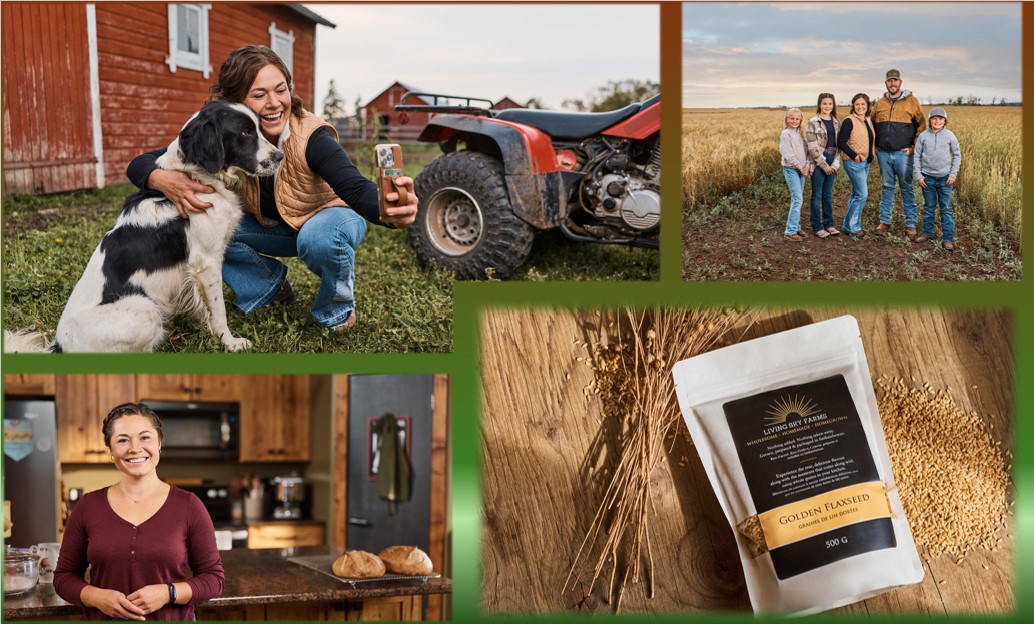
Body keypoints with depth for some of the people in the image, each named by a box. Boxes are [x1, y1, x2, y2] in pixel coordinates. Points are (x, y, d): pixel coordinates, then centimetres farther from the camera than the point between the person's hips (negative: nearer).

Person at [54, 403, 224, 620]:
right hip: (103, 617, 1)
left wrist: (168, 593, -19)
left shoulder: (188, 506, -6)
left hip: (171, 618, -1)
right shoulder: (88, 507, -2)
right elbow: (64, 576, 3)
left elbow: (213, 578, -3)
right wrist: (97, 597, -15)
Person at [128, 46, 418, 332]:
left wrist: (389, 211, -69)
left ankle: (337, 308, -6)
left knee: (320, 237, -38)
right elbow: (141, 164, -19)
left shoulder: (311, 137, -30)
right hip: (273, 227, 4)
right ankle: (271, 285, 5)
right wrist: (163, 180, -45)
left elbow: (356, 188, -44)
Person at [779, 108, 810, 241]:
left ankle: (795, 227, 17)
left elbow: (805, 150, 10)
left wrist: (806, 165, -5)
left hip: (801, 170, 7)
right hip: (791, 169, -7)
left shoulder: (799, 133, 12)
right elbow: (787, 154, -16)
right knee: (797, 200, -12)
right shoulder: (786, 134, -9)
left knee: (797, 200, 10)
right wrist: (799, 166, -13)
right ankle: (790, 231, -10)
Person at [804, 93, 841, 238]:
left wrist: (835, 164, -4)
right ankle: (817, 227, 7)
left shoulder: (836, 122, 10)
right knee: (817, 195, 1)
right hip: (818, 163, -5)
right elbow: (812, 147, -11)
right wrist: (824, 165, -12)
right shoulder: (813, 122, -6)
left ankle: (828, 224, 19)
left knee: (828, 195, 12)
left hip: (832, 162, 5)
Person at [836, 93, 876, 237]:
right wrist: (854, 155, -21)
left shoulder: (868, 121, 11)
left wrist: (870, 157, 12)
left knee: (856, 194, 12)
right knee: (862, 194, -10)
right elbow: (841, 142, -17)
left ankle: (849, 225, 19)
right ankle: (852, 226, -2)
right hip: (853, 162, -8)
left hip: (865, 162, 8)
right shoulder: (849, 121, -12)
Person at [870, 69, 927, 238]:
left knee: (907, 188, 1)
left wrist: (914, 147, -5)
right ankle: (884, 221, 16)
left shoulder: (911, 101, 0)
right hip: (883, 153, 3)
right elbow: (872, 125, 22)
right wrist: (874, 145, 11)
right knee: (887, 187, 10)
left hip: (903, 153, -3)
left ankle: (910, 224, 5)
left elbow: (921, 125, 1)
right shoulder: (880, 103, 9)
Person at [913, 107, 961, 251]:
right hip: (927, 177, 1)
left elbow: (957, 155, 5)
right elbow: (917, 156, 5)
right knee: (928, 207, 12)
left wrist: (953, 174, -2)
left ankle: (948, 239, 2)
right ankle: (927, 233, 25)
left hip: (945, 178, -1)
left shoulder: (949, 135, -1)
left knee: (946, 209, 0)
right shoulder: (923, 136, 0)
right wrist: (918, 175, -1)